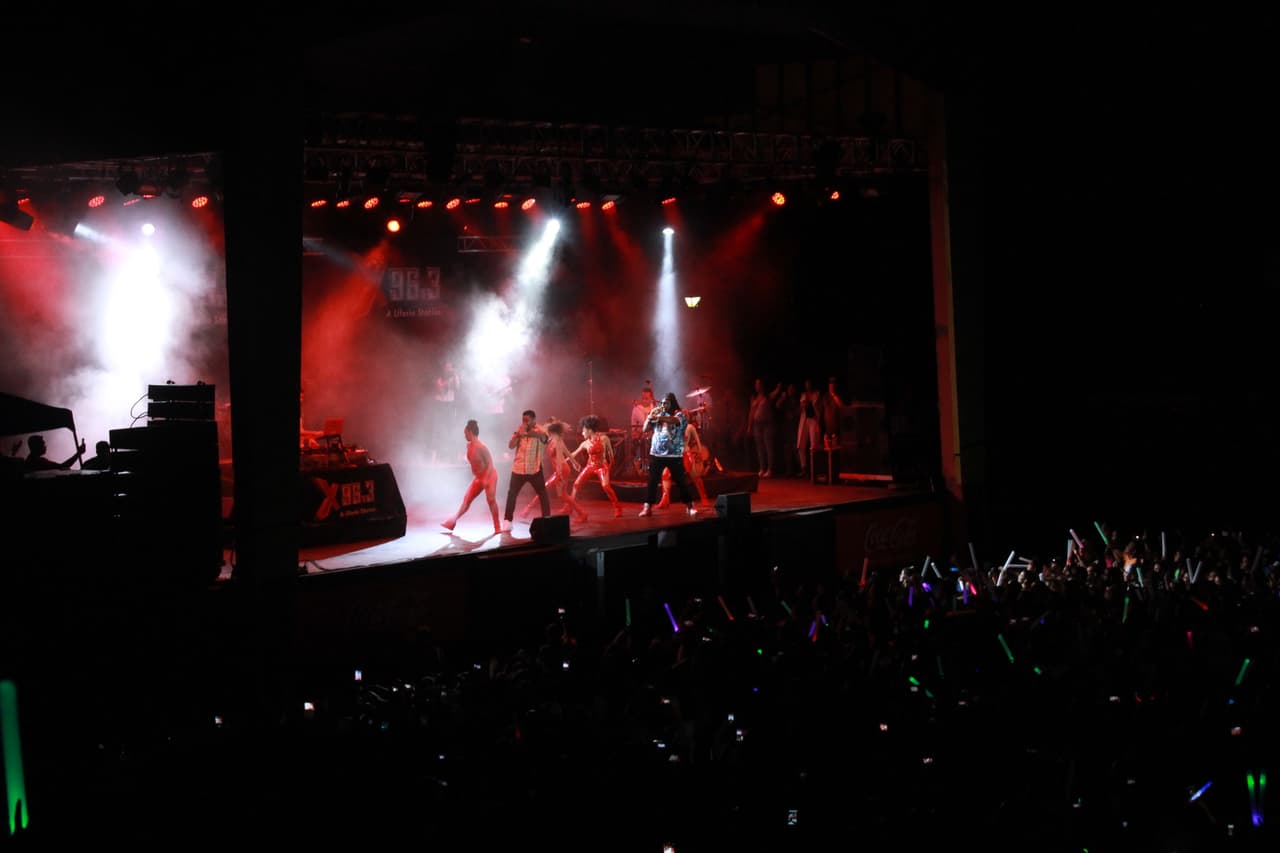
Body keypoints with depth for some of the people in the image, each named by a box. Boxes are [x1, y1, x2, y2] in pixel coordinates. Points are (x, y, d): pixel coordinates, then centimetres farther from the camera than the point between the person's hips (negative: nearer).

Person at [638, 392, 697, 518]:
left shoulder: (680, 414, -1)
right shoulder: (658, 414, 12)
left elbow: (674, 420, -25)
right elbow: (645, 429, 9)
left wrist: (657, 417, -38)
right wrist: (650, 415, -4)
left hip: (674, 455, -3)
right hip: (656, 454, 3)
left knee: (681, 481, 3)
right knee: (652, 482, -2)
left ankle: (690, 506, 14)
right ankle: (647, 508, -1)